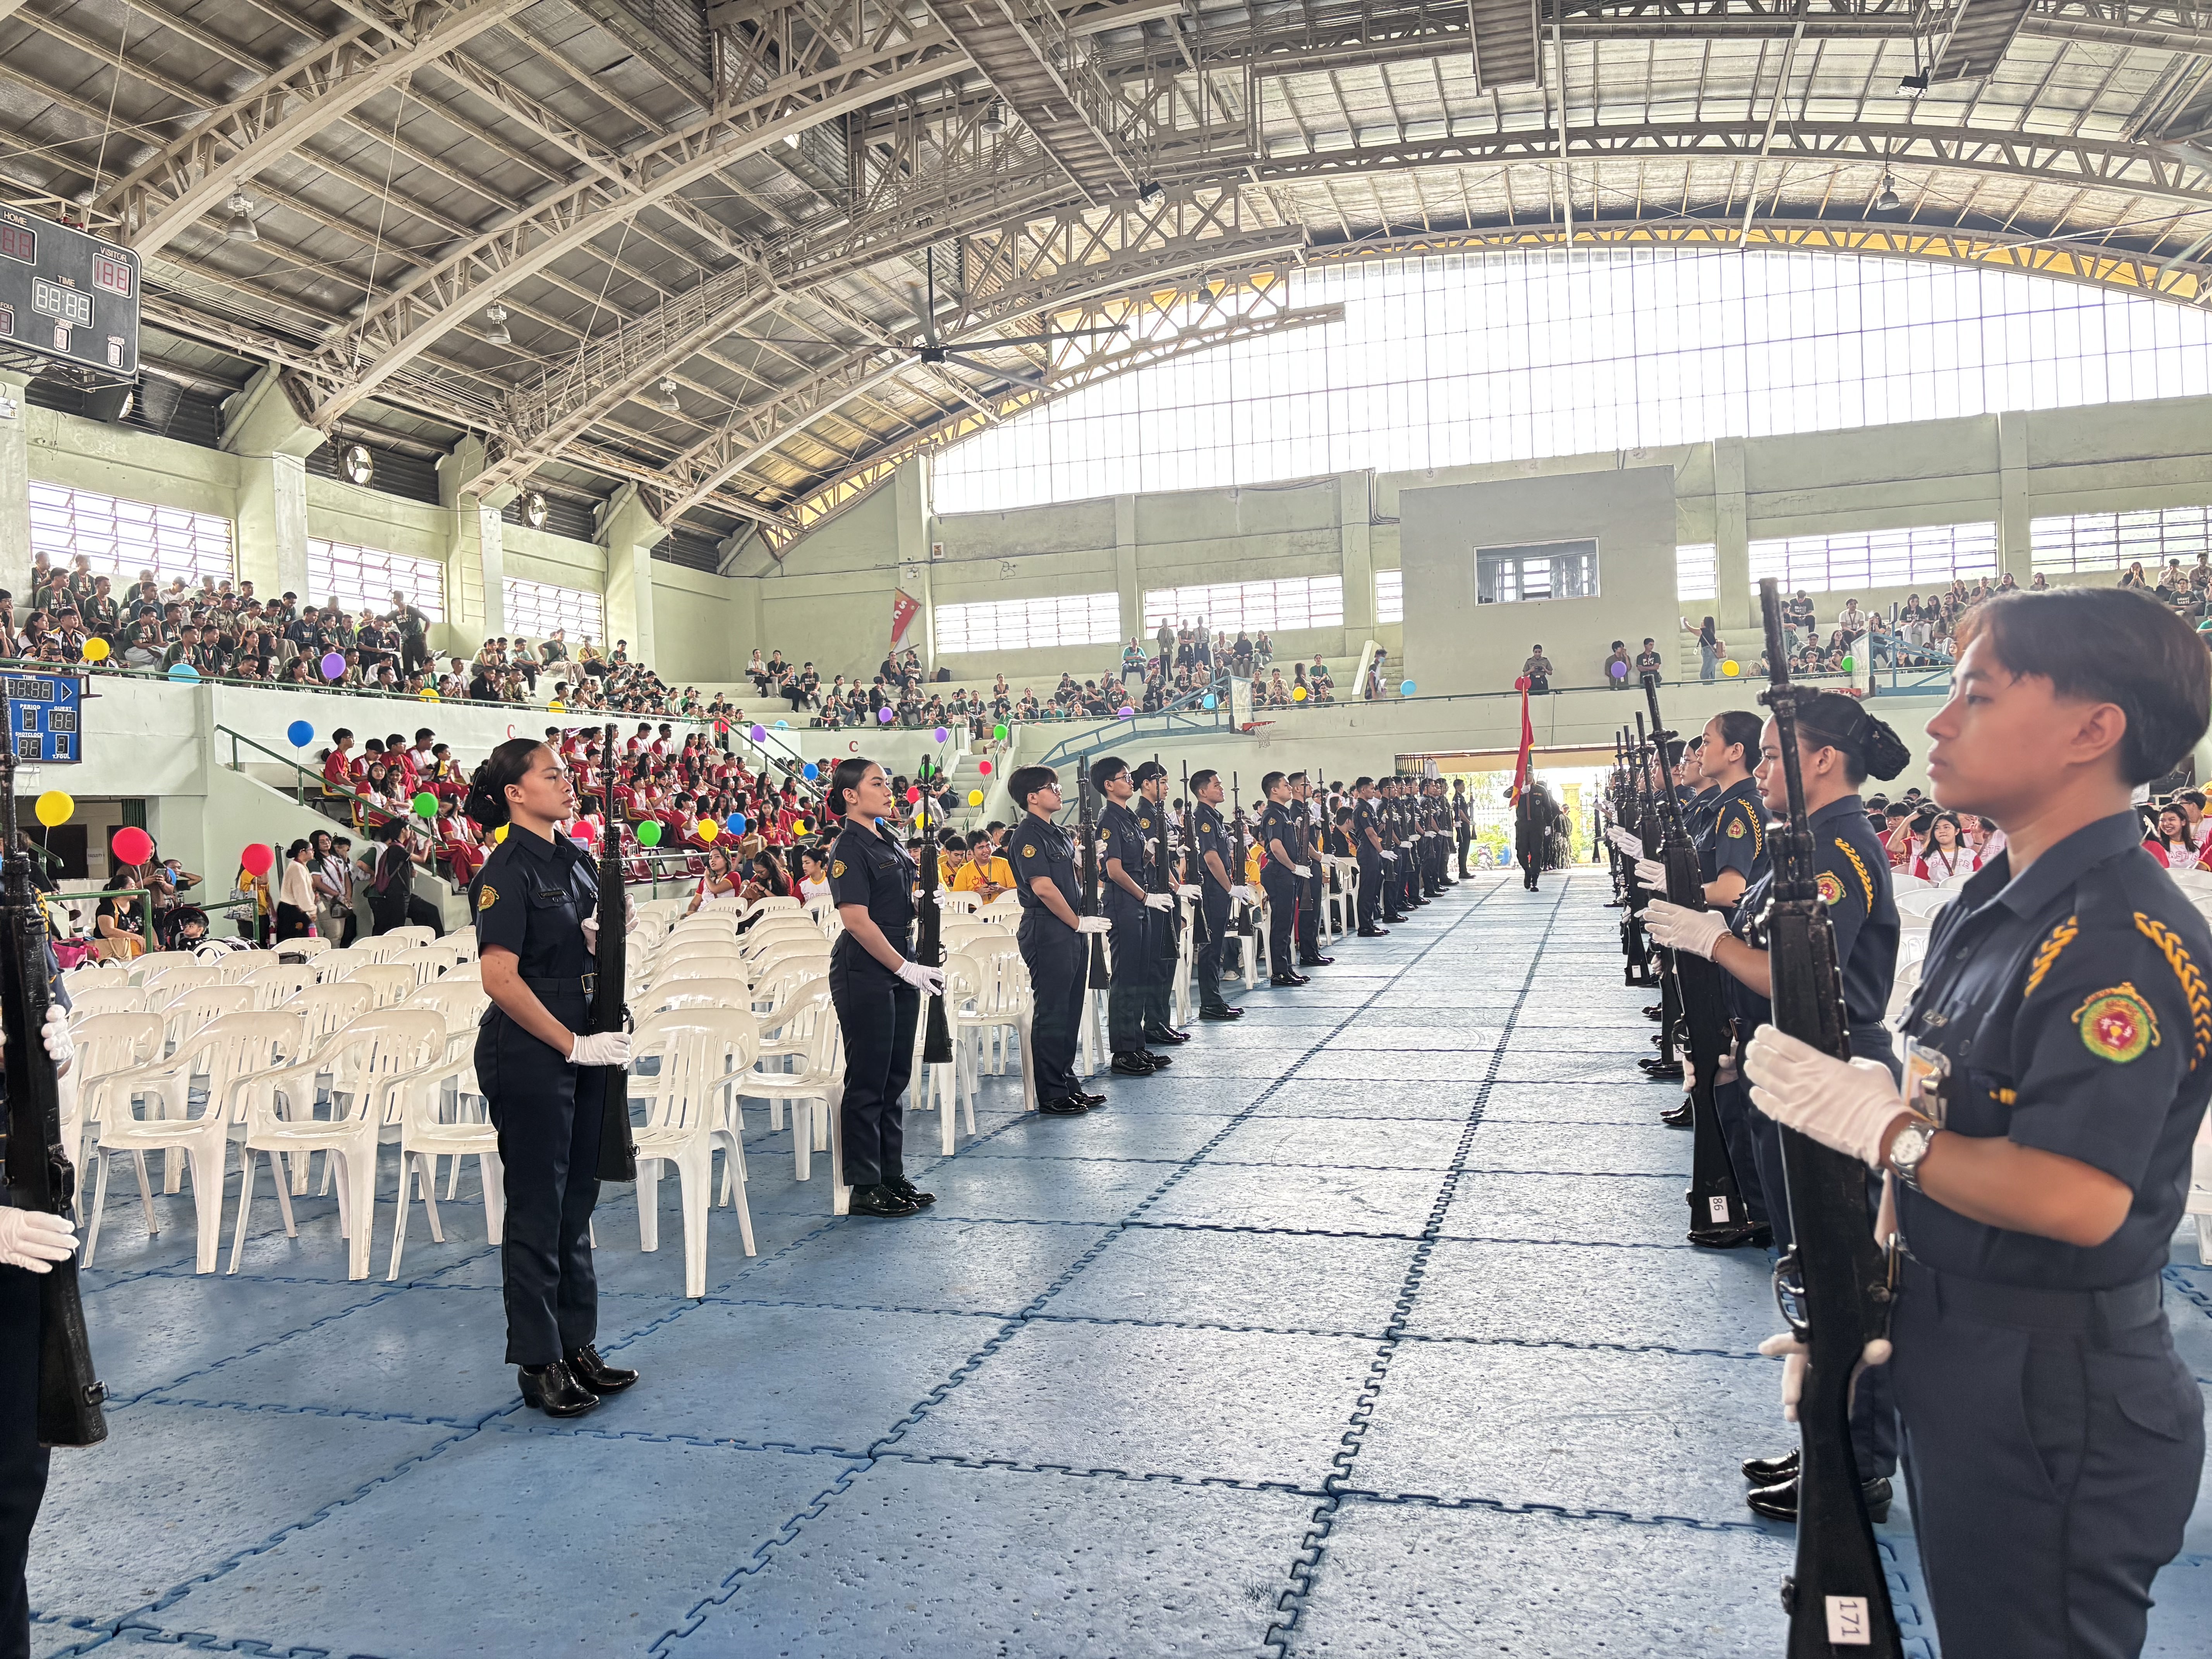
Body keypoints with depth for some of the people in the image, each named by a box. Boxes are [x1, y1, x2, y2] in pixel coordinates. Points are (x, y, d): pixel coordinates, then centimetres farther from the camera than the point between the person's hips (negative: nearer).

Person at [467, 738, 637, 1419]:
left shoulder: (577, 859, 11)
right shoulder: (508, 871, -14)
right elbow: (501, 978, -21)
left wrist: (608, 931, -2)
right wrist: (571, 1043, -18)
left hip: (584, 1050, 8)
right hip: (528, 1059, -8)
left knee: (577, 1202, 14)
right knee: (537, 1209, 2)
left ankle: (578, 1346, 26)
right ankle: (539, 1364, 14)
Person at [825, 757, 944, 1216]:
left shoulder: (890, 842, 14)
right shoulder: (850, 848, -12)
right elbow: (857, 920, -20)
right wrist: (905, 967, -20)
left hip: (900, 971, 8)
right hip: (864, 975, -8)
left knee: (895, 1077, 13)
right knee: (868, 1081, -2)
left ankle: (892, 1176, 22)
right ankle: (864, 1188, 7)